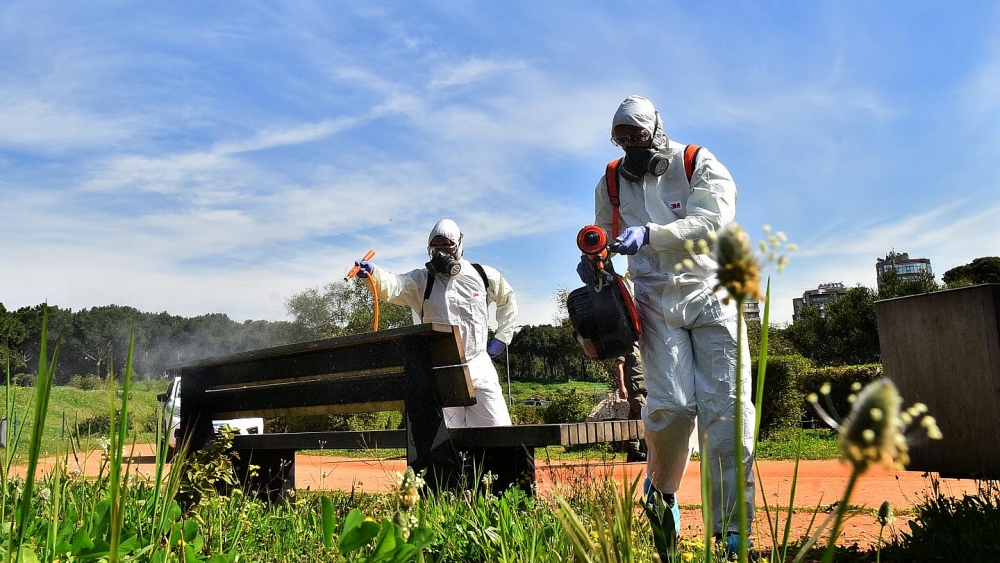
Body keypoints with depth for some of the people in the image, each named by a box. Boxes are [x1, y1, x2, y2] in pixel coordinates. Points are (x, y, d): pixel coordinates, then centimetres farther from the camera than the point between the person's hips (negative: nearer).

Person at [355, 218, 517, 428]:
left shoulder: (484, 275, 4)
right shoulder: (422, 280, 0)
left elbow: (508, 300, 22)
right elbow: (393, 286, -21)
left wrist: (502, 338, 14)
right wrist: (373, 273, -42)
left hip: (479, 367, 1)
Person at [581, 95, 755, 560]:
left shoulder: (700, 165, -2)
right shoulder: (611, 182, 9)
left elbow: (713, 221, -18)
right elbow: (605, 234, 22)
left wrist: (649, 234, -31)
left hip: (710, 295, -1)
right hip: (656, 301, 1)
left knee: (727, 408, -7)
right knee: (671, 406, -15)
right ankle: (661, 491, 13)